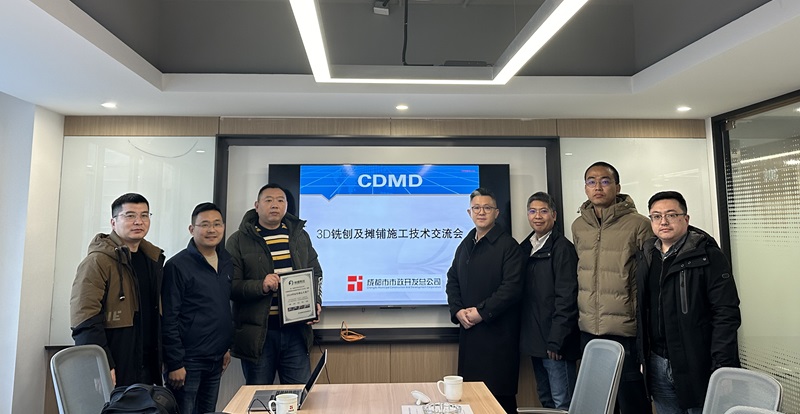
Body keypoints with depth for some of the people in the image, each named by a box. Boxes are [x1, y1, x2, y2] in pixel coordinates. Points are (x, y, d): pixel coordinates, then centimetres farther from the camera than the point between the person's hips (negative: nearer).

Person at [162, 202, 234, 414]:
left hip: (216, 360, 6)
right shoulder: (177, 266, -12)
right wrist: (175, 363, -14)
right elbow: (168, 320, -13)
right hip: (188, 360, -6)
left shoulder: (227, 261, 7)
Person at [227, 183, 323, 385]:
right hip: (257, 333, -2)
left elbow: (316, 274, 18)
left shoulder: (300, 236, 11)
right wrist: (260, 286, -23)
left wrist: (315, 304, 2)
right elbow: (230, 285, -7)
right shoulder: (239, 240, -1)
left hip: (296, 330, 3)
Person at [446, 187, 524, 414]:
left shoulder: (508, 245, -6)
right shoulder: (465, 245, 14)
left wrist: (482, 312, -15)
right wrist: (458, 311, -2)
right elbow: (452, 281, 14)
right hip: (468, 329, 6)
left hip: (498, 330, -6)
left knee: (499, 391, 2)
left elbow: (512, 287, -15)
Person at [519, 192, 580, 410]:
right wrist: (526, 335, 8)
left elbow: (566, 298, -13)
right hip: (534, 338, 7)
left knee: (562, 404, 1)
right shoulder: (524, 248, 11)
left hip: (555, 341, -7)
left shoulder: (562, 248, -9)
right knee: (545, 400, 17)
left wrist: (556, 340, -17)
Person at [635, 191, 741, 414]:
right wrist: (643, 356, 11)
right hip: (657, 366, 5)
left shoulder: (708, 255, -9)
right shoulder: (645, 257, 7)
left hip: (697, 365, -5)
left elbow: (726, 313, -14)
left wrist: (721, 367, -18)